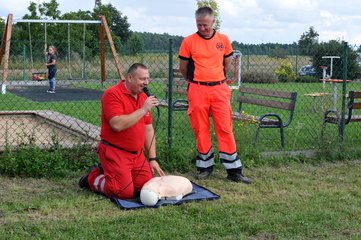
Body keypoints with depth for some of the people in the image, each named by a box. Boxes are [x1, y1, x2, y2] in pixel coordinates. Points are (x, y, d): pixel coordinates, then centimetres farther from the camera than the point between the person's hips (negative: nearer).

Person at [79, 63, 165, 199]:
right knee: (125, 192, -15)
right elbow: (117, 125, -27)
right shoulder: (112, 94, -14)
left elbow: (148, 129, 13)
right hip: (115, 152, -8)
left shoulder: (143, 97, 11)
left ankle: (107, 171, 19)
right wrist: (143, 110, -23)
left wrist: (152, 159, 8)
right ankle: (93, 177, 12)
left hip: (137, 154, 8)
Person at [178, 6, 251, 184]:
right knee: (201, 130, 5)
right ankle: (205, 167, 18)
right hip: (197, 90, -1)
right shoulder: (189, 41, -2)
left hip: (220, 90, 1)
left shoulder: (223, 40, 4)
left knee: (225, 129, 0)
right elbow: (183, 67, 9)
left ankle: (234, 170, 4)